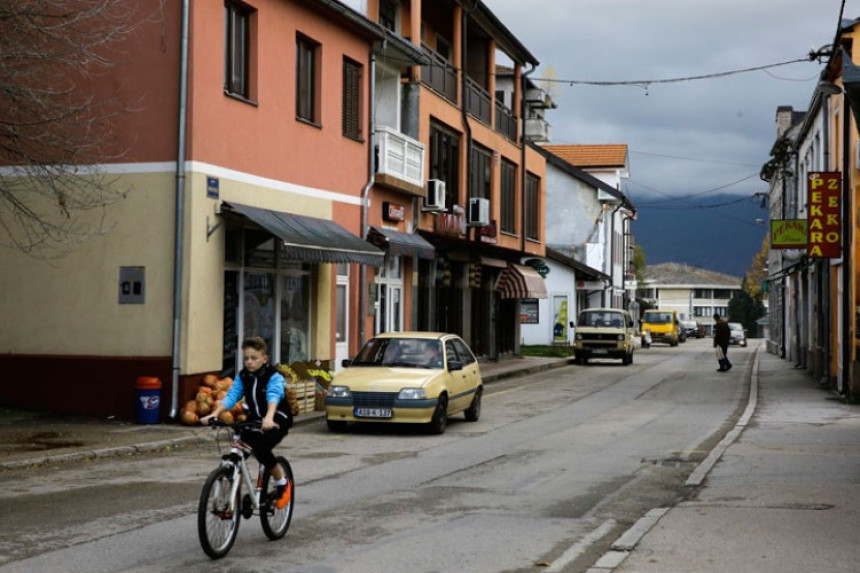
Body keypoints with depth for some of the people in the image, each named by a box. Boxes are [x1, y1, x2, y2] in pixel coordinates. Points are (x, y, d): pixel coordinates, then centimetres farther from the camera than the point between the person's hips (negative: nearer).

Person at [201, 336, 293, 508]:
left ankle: (282, 483, -4)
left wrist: (268, 418, -55)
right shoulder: (243, 376, -2)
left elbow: (273, 397, -36)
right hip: (255, 419, 5)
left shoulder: (273, 376, -18)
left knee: (260, 449, -28)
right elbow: (231, 396, -13)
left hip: (277, 419, -5)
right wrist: (214, 414, -31)